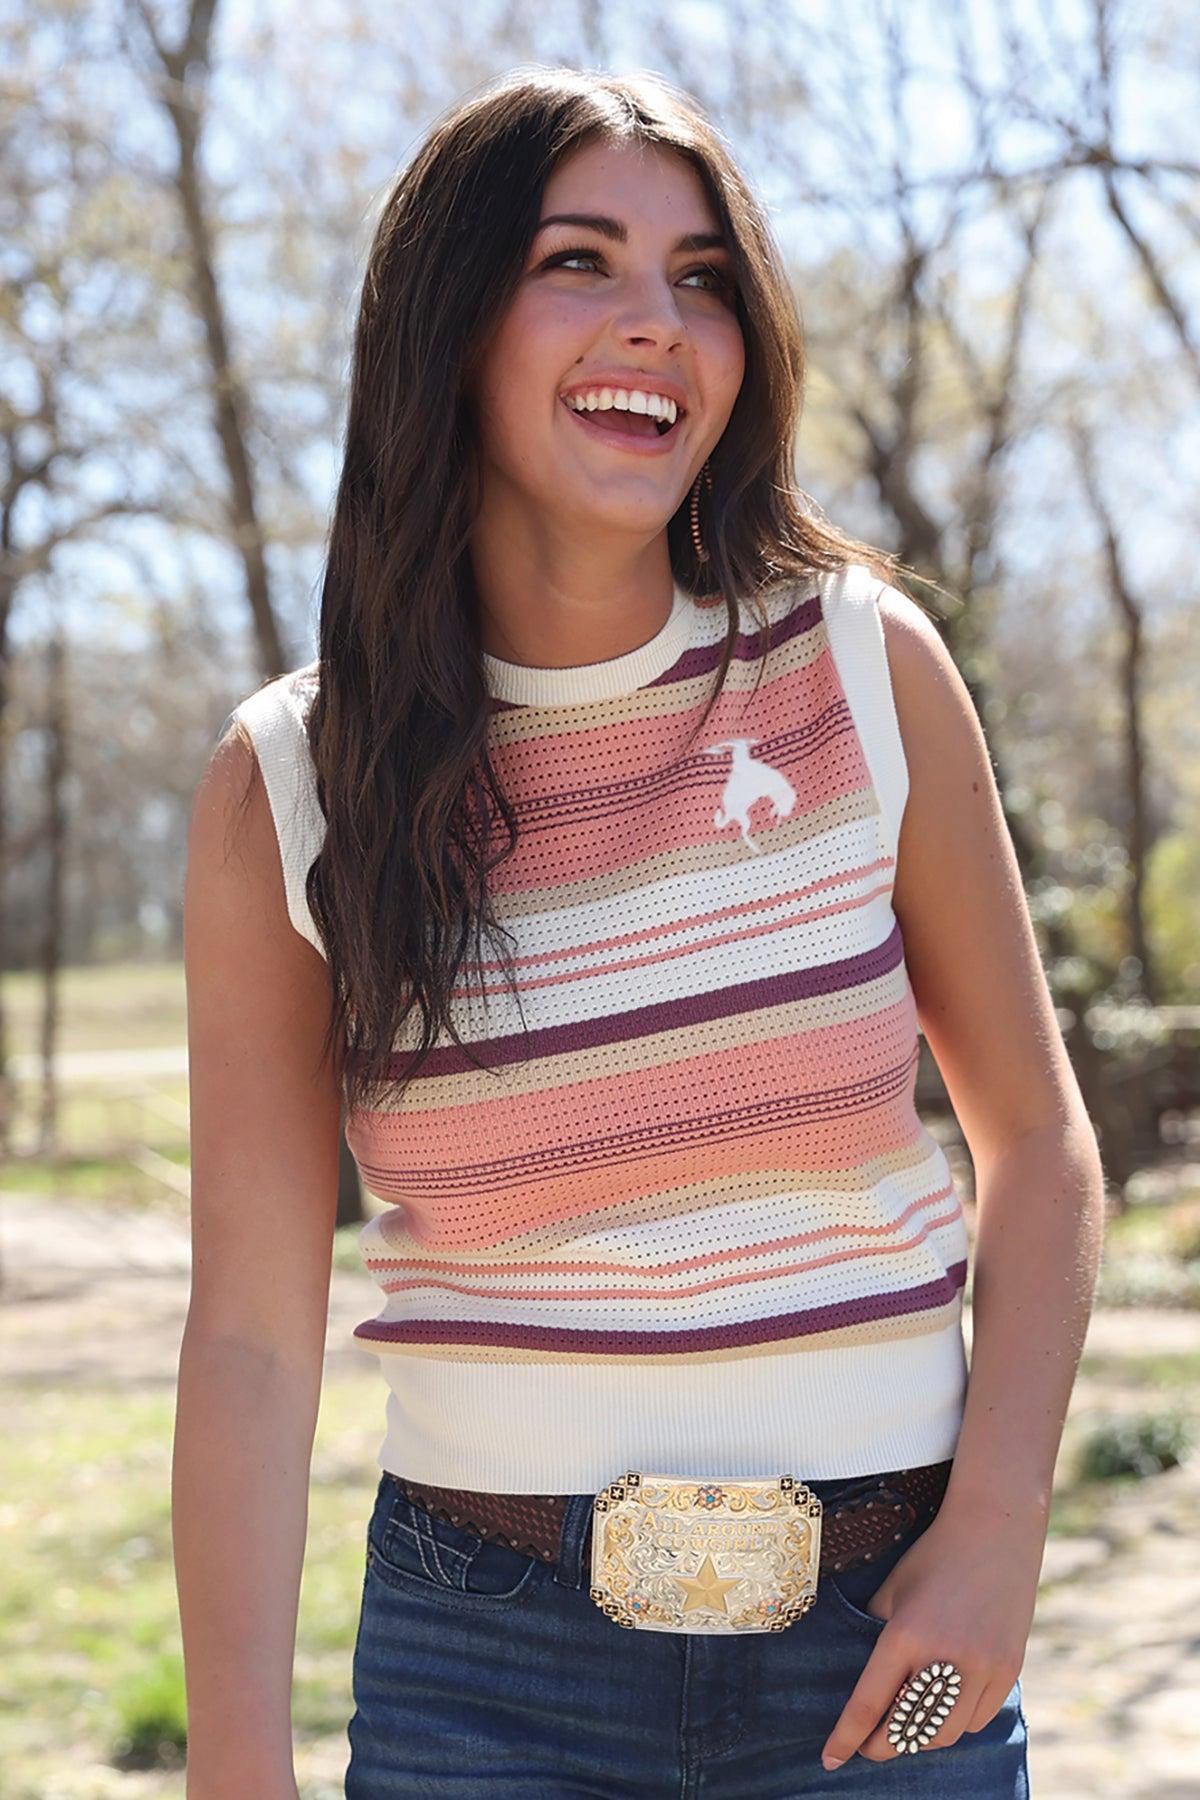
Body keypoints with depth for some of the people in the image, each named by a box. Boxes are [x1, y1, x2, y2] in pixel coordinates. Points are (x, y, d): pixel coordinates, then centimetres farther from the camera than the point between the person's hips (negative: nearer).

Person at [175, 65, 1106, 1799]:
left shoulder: (863, 665, -4)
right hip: (488, 1657, -1)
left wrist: (1001, 1531, -7)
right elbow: (251, 1333, -5)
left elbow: (1039, 1144, 3)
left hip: (882, 1642, 1)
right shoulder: (286, 789, -5)